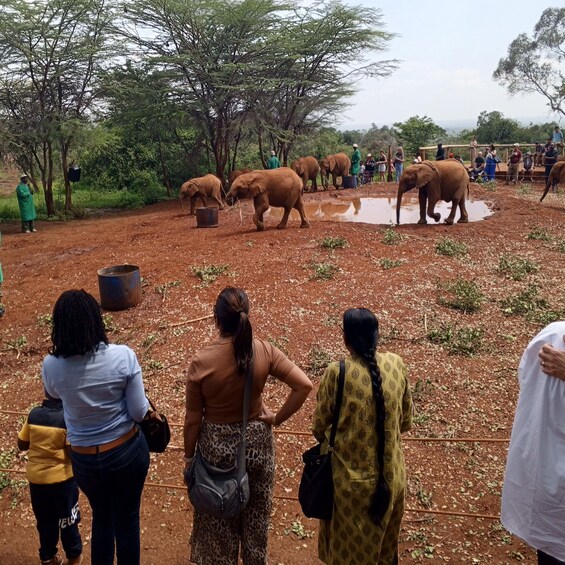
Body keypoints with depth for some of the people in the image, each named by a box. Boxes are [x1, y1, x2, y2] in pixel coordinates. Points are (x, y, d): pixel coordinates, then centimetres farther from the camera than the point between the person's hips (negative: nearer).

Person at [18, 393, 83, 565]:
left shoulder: (33, 414, -7)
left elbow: (21, 445, 1)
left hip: (36, 477, 4)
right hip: (62, 478, -3)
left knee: (45, 521, 22)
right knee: (67, 520, 17)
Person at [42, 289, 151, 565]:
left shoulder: (51, 366, -17)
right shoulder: (123, 356, -23)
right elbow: (139, 412, -15)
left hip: (84, 459, 2)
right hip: (127, 452, -1)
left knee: (101, 517, 28)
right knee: (127, 520, 21)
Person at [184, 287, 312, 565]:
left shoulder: (201, 361, -23)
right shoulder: (264, 351, -18)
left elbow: (193, 419, -14)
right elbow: (304, 385, -21)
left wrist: (188, 457, 1)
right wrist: (277, 417, -8)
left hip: (217, 445, -2)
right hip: (256, 440, 2)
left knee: (218, 515, 23)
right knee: (256, 510, 27)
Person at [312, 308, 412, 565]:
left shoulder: (336, 372, -20)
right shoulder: (397, 365, -9)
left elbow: (319, 427, -8)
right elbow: (406, 421, 3)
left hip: (350, 478, -3)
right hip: (390, 476, 4)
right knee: (386, 544, 28)